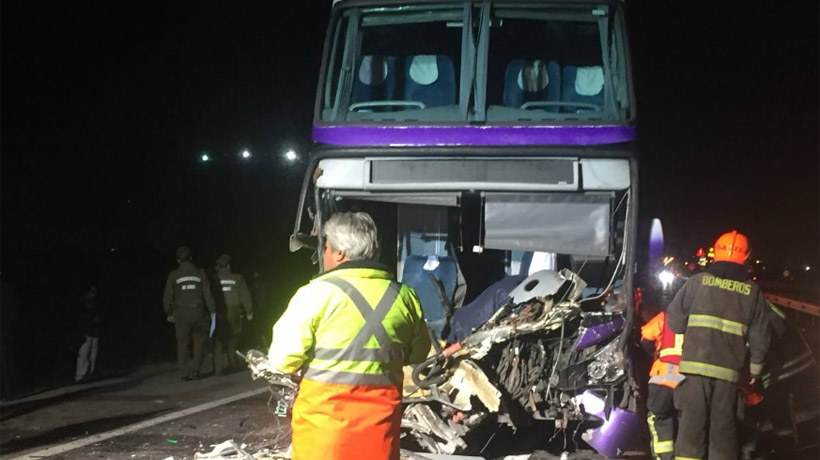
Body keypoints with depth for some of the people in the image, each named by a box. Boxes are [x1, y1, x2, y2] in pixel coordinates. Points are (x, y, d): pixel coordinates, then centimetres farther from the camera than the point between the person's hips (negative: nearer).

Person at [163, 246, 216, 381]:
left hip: (181, 314, 0)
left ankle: (184, 372, 8)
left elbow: (167, 296, 1)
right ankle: (194, 370, 2)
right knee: (199, 342, 10)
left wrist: (169, 313, 12)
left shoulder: (174, 275, 0)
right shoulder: (200, 273, 1)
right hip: (198, 312, 0)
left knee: (182, 344, 8)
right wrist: (212, 311, 4)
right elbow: (207, 294, -2)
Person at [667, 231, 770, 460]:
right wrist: (755, 368, 18)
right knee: (724, 427, 8)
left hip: (696, 364, -1)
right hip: (729, 369, 1)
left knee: (693, 423, 1)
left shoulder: (699, 280, 1)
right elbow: (759, 337, 7)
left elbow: (675, 320, 2)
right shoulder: (752, 291, 7)